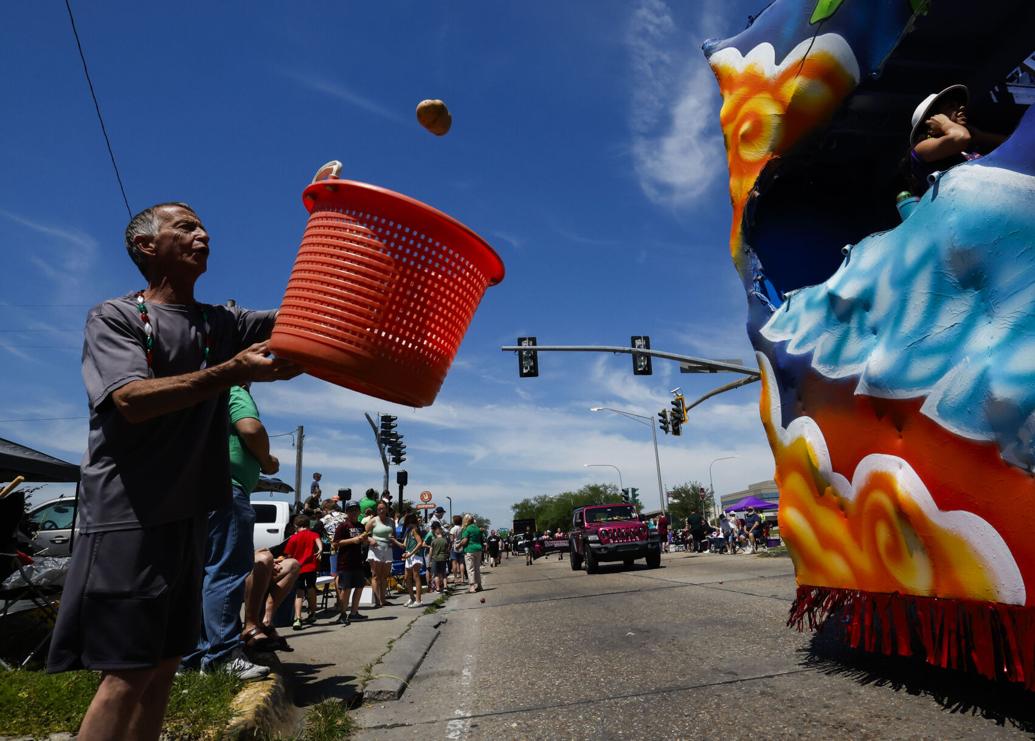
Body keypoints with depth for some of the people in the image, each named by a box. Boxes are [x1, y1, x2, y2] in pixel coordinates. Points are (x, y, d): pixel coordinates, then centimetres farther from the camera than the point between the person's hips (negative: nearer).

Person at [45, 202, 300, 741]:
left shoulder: (221, 323, 13)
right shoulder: (114, 317, -2)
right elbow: (131, 400, -18)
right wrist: (234, 370, -30)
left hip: (190, 514, 6)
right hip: (128, 514, -6)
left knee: (164, 663, 11)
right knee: (128, 672, -5)